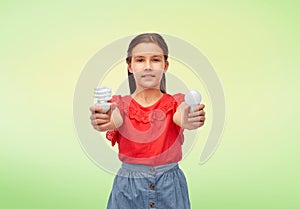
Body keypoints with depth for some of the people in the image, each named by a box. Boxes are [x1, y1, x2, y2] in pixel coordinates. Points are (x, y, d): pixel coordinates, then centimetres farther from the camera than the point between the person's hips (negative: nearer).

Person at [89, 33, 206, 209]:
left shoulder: (176, 102, -2)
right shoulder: (120, 104, -2)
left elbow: (179, 118, -24)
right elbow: (115, 121, -23)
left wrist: (188, 121, -47)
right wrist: (104, 122, -47)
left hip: (170, 187, 0)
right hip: (128, 187, 0)